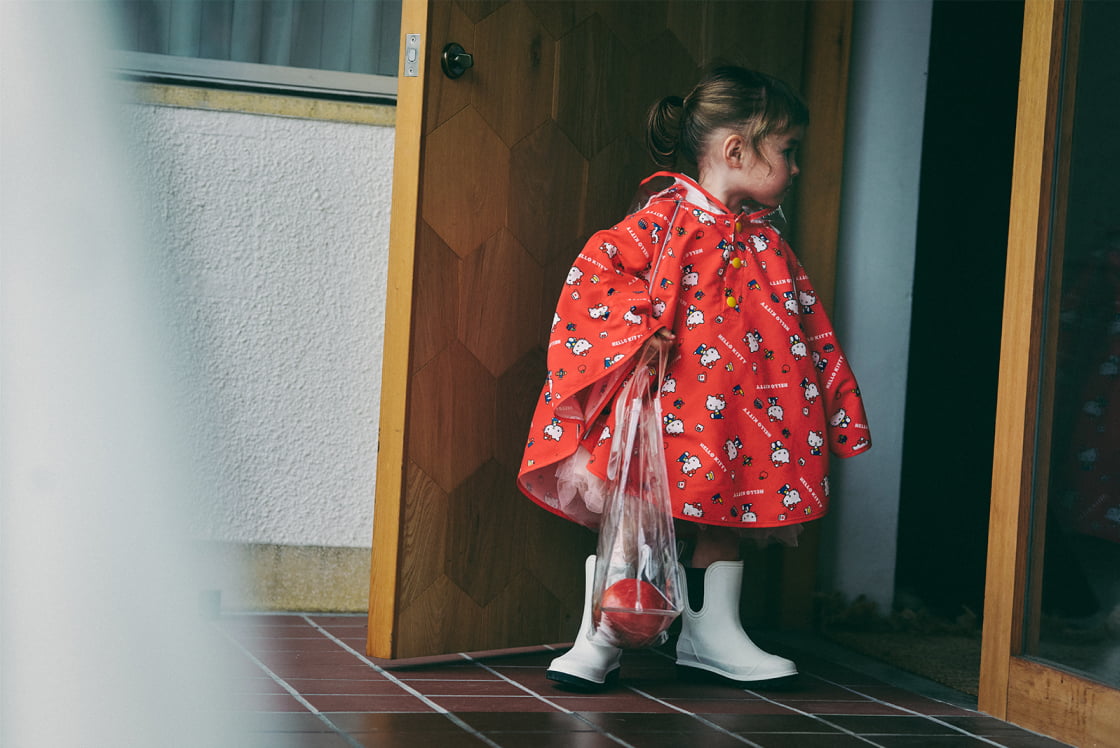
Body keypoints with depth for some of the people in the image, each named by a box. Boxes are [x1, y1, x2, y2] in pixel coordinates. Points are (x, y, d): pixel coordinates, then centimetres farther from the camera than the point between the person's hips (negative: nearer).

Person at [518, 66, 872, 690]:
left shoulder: (767, 241, 12)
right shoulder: (666, 217, -9)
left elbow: (806, 325, 16)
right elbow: (596, 268, -14)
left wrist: (833, 399, 11)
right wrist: (638, 324, -23)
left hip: (738, 415, 7)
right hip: (660, 407, -6)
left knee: (726, 520, 11)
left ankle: (712, 634, 24)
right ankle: (599, 641, 5)